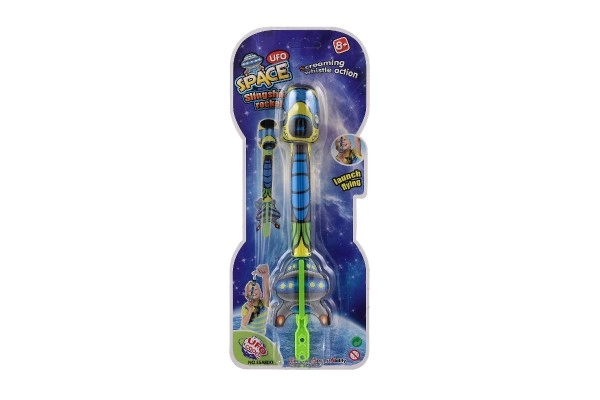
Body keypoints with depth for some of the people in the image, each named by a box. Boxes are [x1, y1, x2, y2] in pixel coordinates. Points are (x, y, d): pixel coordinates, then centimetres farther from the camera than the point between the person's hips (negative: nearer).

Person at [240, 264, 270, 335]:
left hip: (259, 336, 0)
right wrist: (250, 310, -36)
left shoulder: (264, 303, -17)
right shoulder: (245, 306, -12)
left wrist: (265, 276, -60)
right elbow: (244, 323, -20)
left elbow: (267, 292, -40)